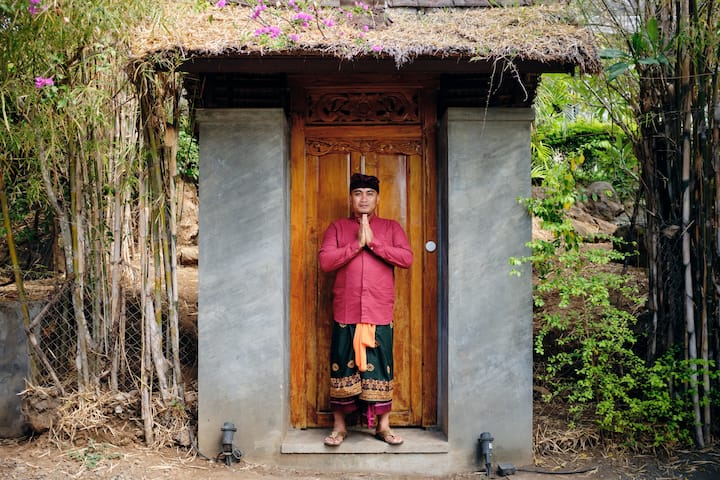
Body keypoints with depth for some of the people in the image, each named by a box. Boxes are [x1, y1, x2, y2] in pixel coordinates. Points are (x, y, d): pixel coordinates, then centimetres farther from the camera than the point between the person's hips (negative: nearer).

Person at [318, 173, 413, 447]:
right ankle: (339, 426, 14)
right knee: (342, 367, 3)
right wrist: (356, 244, -11)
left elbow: (406, 258, -6)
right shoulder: (337, 228, 9)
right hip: (345, 313, 0)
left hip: (380, 314, 0)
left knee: (381, 367, 3)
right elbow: (325, 261, -5)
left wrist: (373, 242, -11)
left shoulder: (391, 228, 10)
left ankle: (383, 425, 14)